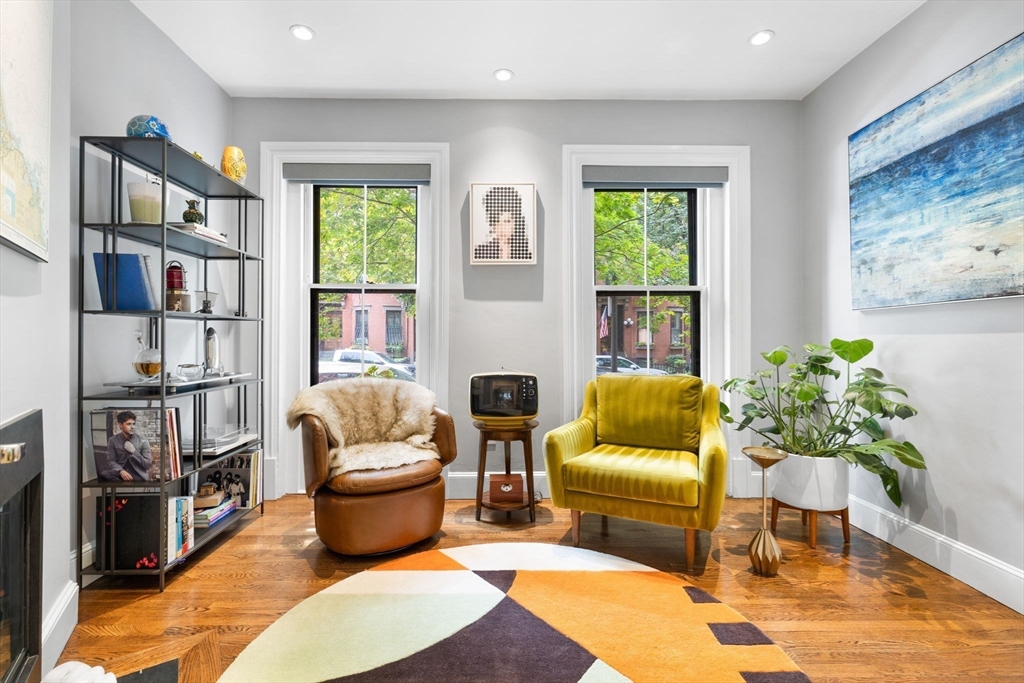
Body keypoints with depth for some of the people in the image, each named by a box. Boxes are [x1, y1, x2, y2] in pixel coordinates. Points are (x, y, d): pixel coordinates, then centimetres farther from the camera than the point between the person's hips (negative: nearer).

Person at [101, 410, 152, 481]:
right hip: (121, 474, 3)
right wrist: (121, 471, -21)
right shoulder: (113, 441, 4)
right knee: (103, 474, -29)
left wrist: (133, 451, -13)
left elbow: (148, 465, -2)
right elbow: (111, 461, -1)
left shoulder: (142, 441, 0)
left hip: (138, 476, -3)